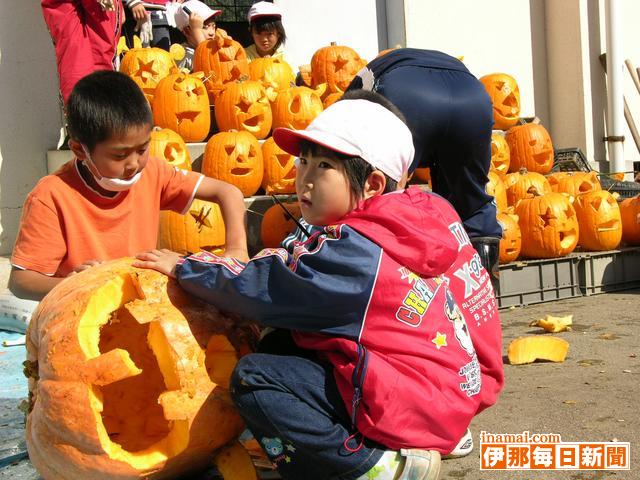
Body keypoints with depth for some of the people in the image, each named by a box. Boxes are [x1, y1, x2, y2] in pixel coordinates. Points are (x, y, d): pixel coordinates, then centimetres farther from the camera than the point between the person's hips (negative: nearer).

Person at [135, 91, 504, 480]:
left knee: (254, 379, -12)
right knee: (279, 346, 14)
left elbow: (259, 288, -14)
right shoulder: (430, 214, 5)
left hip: (409, 405, -10)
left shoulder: (352, 252, -20)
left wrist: (183, 267, -2)